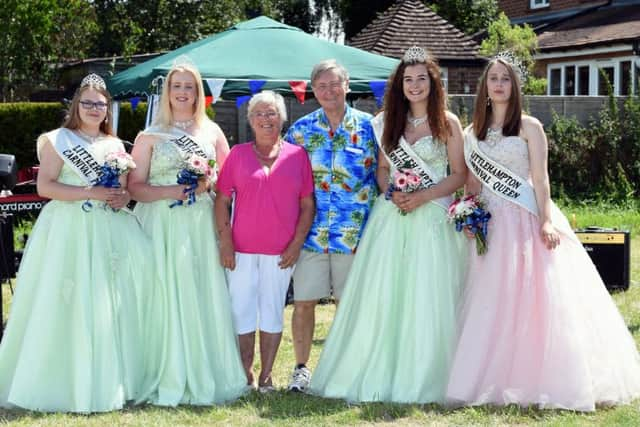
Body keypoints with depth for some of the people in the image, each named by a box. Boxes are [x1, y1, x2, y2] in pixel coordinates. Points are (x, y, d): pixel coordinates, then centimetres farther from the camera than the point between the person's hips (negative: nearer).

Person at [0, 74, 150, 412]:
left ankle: (106, 383, 11)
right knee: (65, 307, -6)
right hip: (69, 231, -4)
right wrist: (90, 192, -15)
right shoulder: (57, 140, 1)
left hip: (109, 232, 4)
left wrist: (122, 199, -4)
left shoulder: (115, 145, 15)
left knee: (110, 305, 2)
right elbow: (45, 186, -8)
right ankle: (61, 384, 2)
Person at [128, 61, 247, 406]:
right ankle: (167, 382, 0)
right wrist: (171, 191, -14)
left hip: (202, 226, 2)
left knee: (203, 298, -1)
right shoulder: (150, 136, 6)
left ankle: (204, 377, 7)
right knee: (166, 297, -5)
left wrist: (208, 182, -6)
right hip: (162, 225, -2)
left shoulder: (212, 132, 13)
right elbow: (136, 187, 1)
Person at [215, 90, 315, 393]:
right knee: (241, 311, 2)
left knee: (272, 311, 8)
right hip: (242, 250, 0)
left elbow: (308, 204, 4)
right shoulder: (238, 154, 4)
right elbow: (222, 200, 4)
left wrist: (297, 243, -4)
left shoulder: (297, 155, 3)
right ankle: (245, 375, 13)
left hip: (281, 252, 0)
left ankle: (266, 376, 17)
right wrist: (225, 240, -4)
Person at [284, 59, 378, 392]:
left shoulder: (367, 126, 3)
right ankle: (301, 368, 17)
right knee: (303, 301, 2)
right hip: (310, 231, 1)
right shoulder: (301, 129, 6)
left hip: (354, 232, -1)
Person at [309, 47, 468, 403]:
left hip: (431, 217, -3)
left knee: (426, 299, -4)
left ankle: (421, 380, 6)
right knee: (381, 296, -1)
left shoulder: (448, 122, 2)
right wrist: (392, 193, -5)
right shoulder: (389, 122, 12)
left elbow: (459, 175, 0)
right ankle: (378, 376, 7)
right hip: (391, 215, 3)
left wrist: (422, 196, -13)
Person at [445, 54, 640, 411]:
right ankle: (496, 380, 10)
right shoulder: (473, 132, 13)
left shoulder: (529, 126, -1)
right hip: (491, 224, 5)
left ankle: (540, 381, 0)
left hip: (527, 221, -4)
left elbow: (541, 178, -6)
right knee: (493, 304, 4)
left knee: (533, 298, -7)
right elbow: (474, 183, 14)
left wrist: (546, 221, -16)